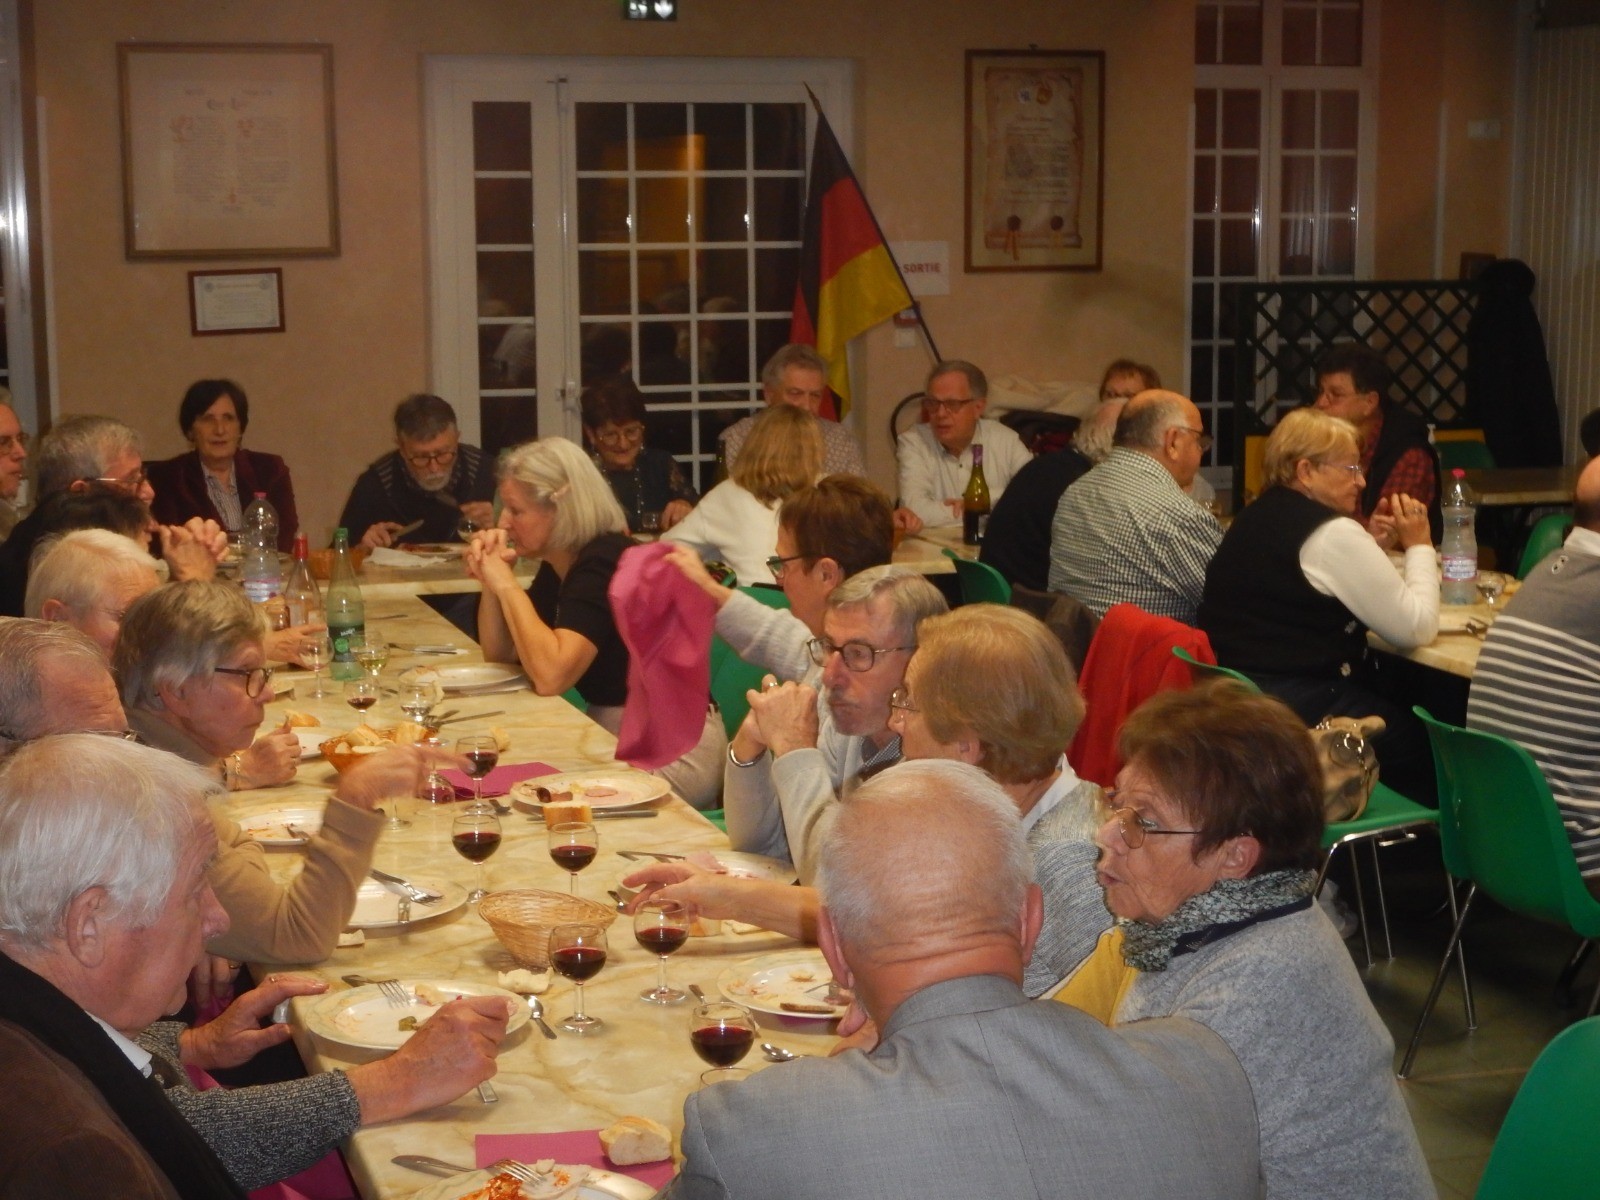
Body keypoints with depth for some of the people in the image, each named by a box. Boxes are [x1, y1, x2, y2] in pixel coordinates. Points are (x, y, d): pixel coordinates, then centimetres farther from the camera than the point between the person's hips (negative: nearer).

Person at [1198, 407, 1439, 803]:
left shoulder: (1254, 519, 13)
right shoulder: (1332, 534, -14)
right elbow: (1417, 628, -11)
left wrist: (1372, 546, 16)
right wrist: (1419, 546, 1)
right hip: (1299, 709, -9)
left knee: (1399, 707, 21)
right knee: (1426, 741, 8)